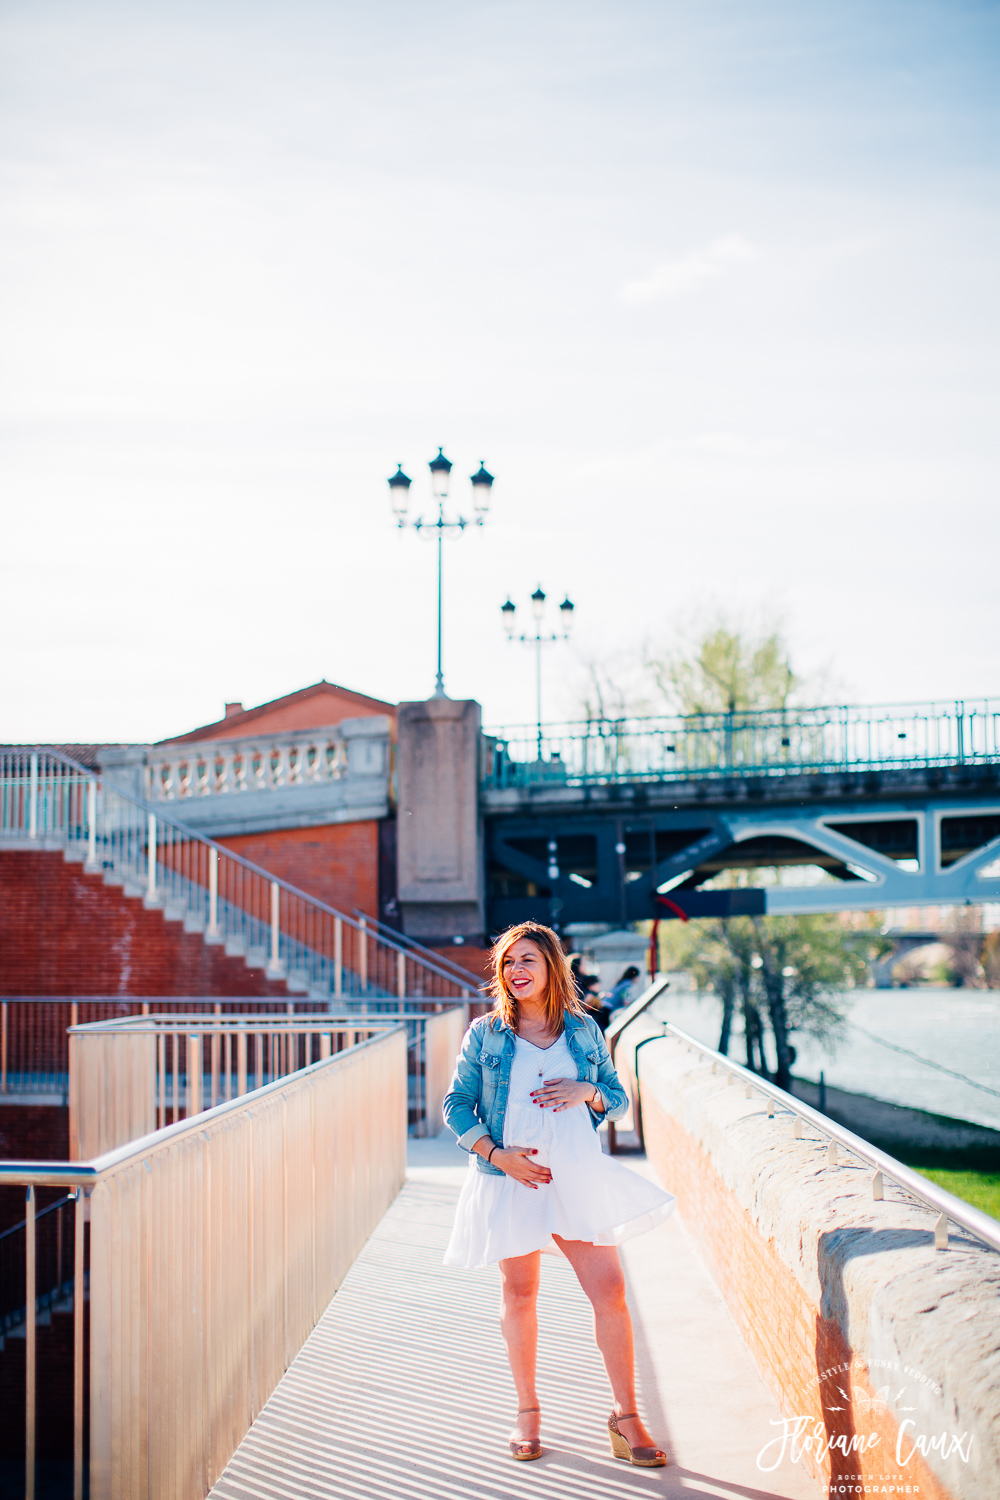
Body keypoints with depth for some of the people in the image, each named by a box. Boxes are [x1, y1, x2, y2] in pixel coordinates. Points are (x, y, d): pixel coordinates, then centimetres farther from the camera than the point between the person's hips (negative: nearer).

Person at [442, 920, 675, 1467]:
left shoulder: (583, 1029, 7)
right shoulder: (486, 1033, 2)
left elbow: (619, 1101, 13)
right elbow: (456, 1104, 3)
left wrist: (586, 1092, -9)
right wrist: (496, 1153, -11)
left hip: (579, 1176, 1)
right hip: (510, 1178, -1)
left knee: (609, 1291, -5)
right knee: (518, 1293, 6)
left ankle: (625, 1417, 6)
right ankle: (527, 1411, 22)